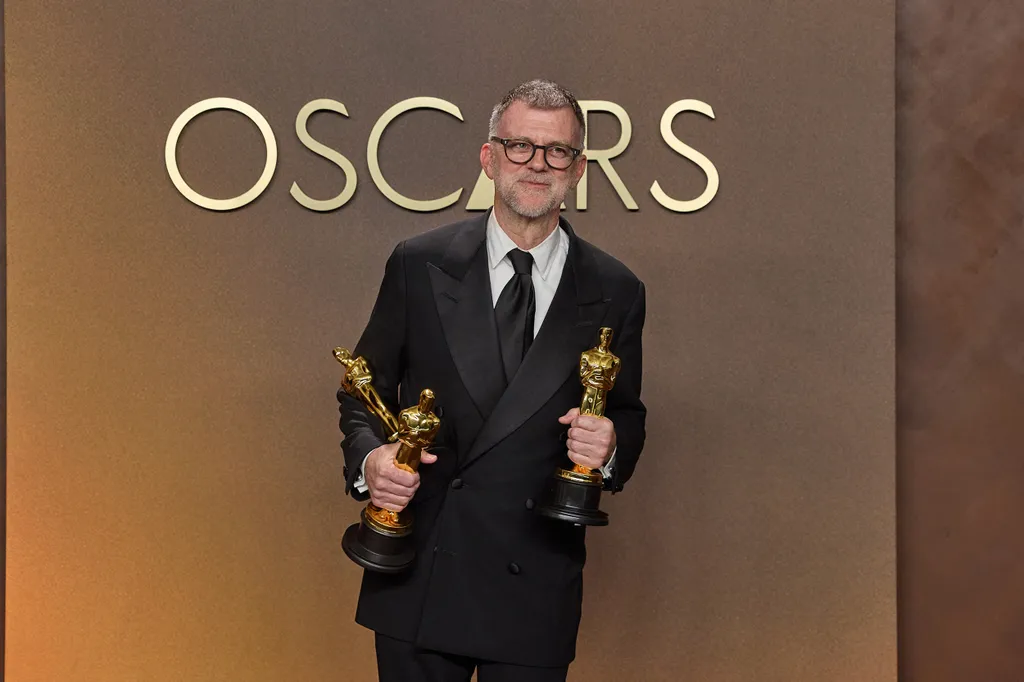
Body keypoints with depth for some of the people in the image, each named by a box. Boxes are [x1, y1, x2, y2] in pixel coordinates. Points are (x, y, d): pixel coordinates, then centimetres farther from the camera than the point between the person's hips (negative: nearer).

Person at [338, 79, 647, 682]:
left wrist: (610, 447, -13)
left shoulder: (615, 292, 1)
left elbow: (628, 419, 9)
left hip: (536, 590, 0)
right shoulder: (419, 265, 0)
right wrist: (369, 459, -14)